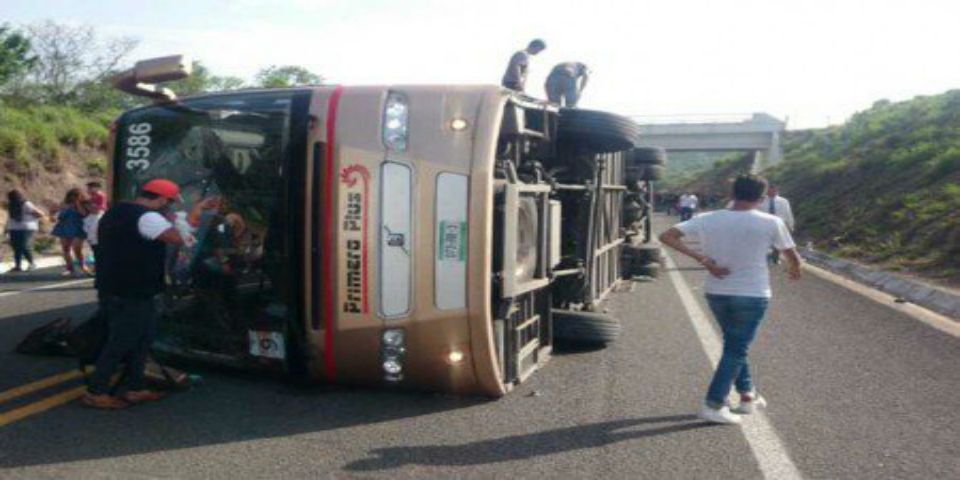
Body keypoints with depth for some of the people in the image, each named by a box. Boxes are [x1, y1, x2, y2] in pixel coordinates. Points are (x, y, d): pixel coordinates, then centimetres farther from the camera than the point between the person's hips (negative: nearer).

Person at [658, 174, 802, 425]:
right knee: (736, 350, 5)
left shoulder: (707, 219, -4)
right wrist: (795, 270, 25)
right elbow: (792, 256, 2)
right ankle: (713, 405, 1)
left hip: (716, 292, 4)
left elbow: (667, 236, -10)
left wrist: (702, 258, -9)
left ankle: (748, 395, 32)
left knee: (735, 345, 22)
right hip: (752, 295, -4)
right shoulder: (771, 223, -10)